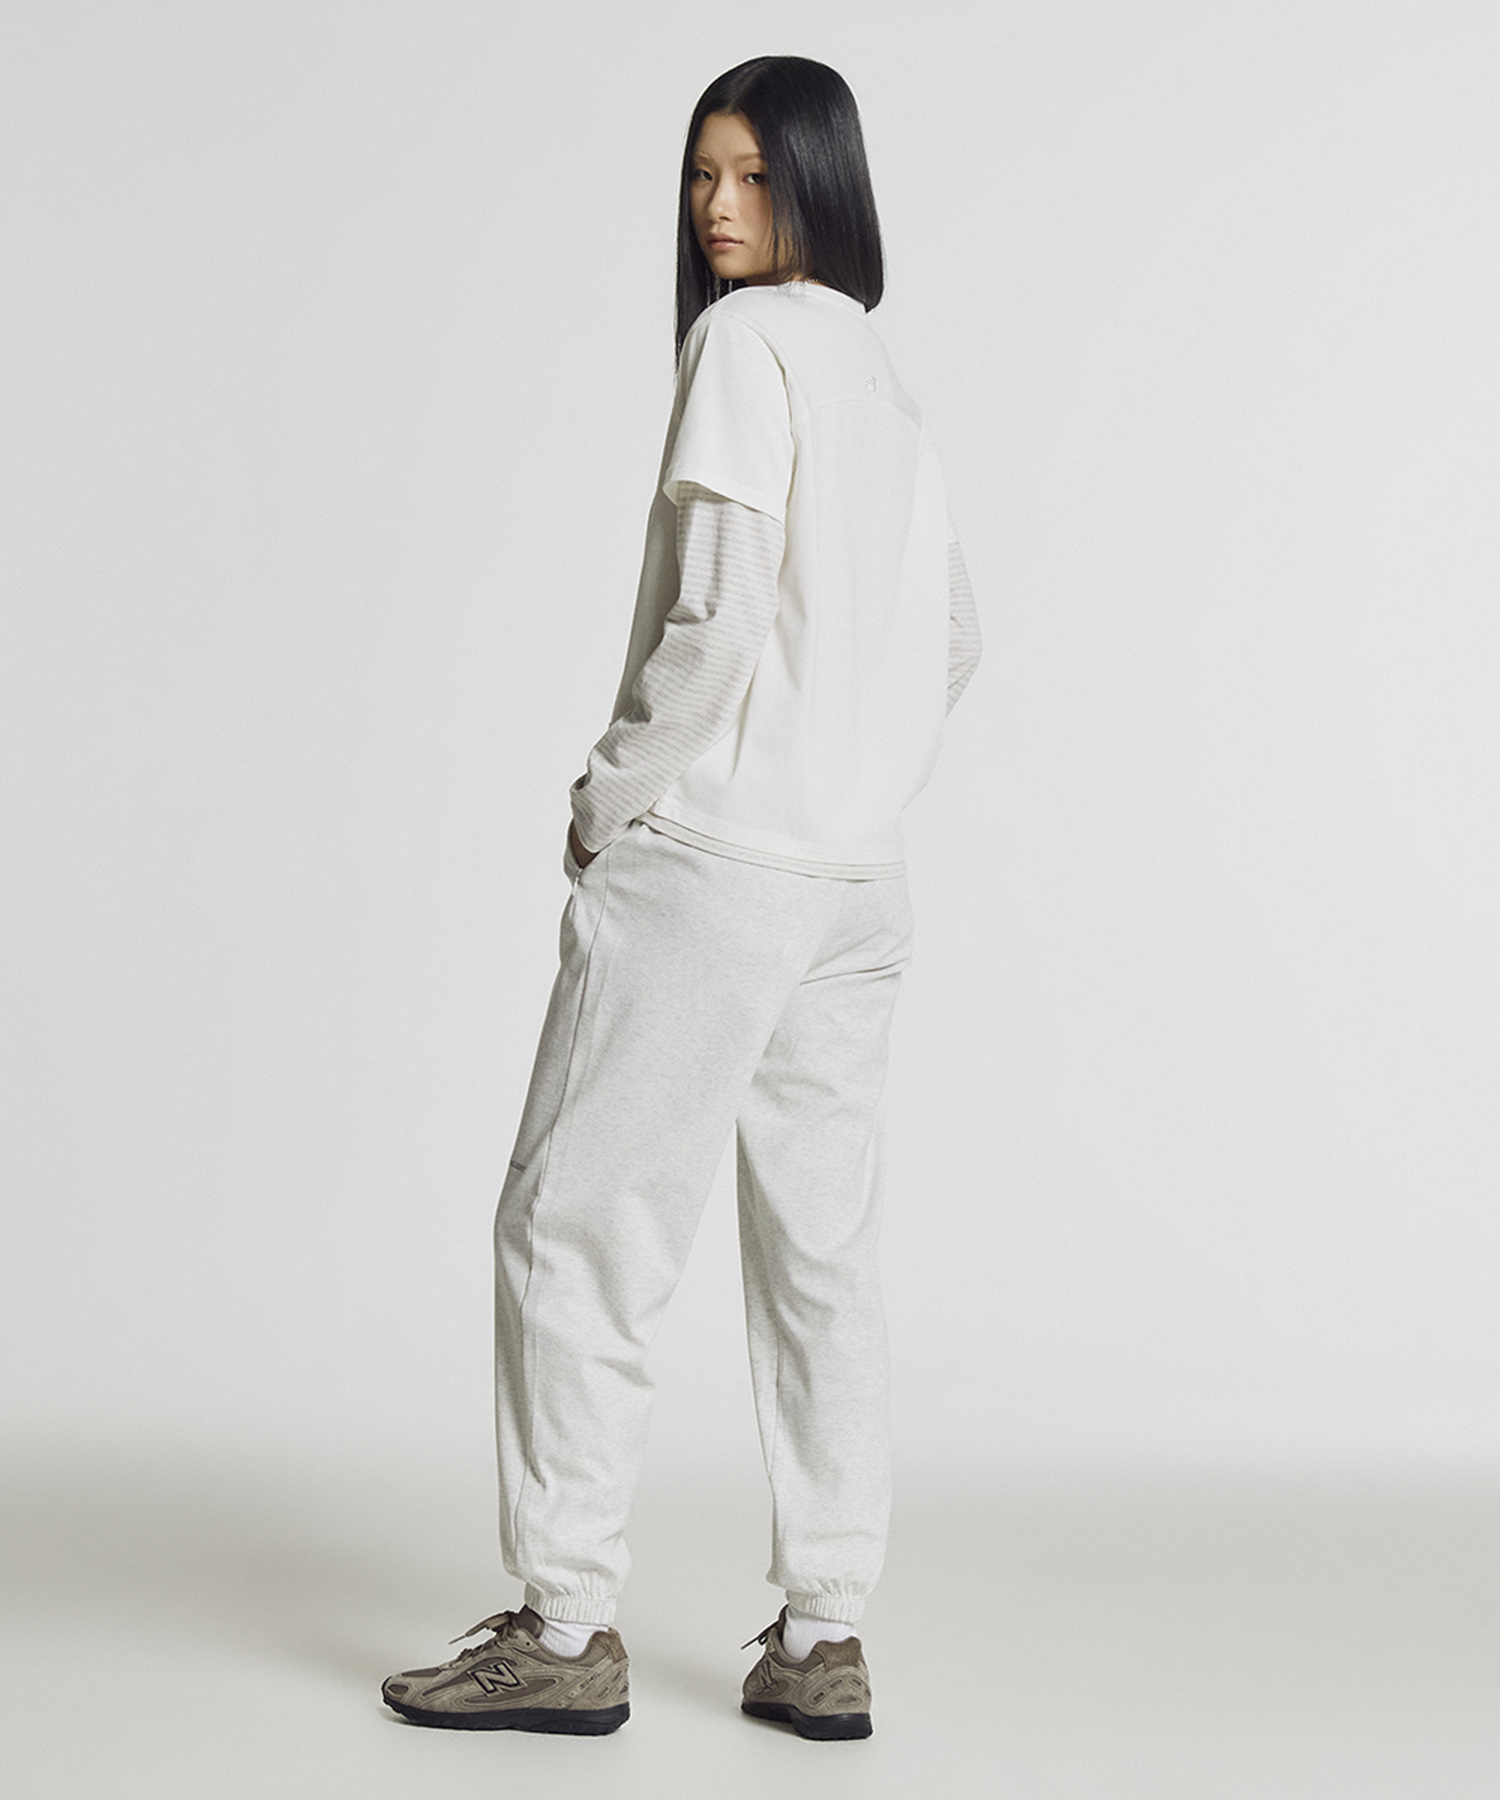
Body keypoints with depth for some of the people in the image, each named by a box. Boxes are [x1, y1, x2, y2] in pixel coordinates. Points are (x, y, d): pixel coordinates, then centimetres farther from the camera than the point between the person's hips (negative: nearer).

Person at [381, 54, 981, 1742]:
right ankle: (822, 1637, 11)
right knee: (820, 1243, 8)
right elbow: (952, 640, 22)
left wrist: (617, 792, -8)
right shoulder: (886, 376, 18)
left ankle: (567, 1625, 3)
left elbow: (721, 608, -18)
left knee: (574, 1221, 0)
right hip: (856, 877, 8)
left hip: (704, 850, -8)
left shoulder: (747, 340, -8)